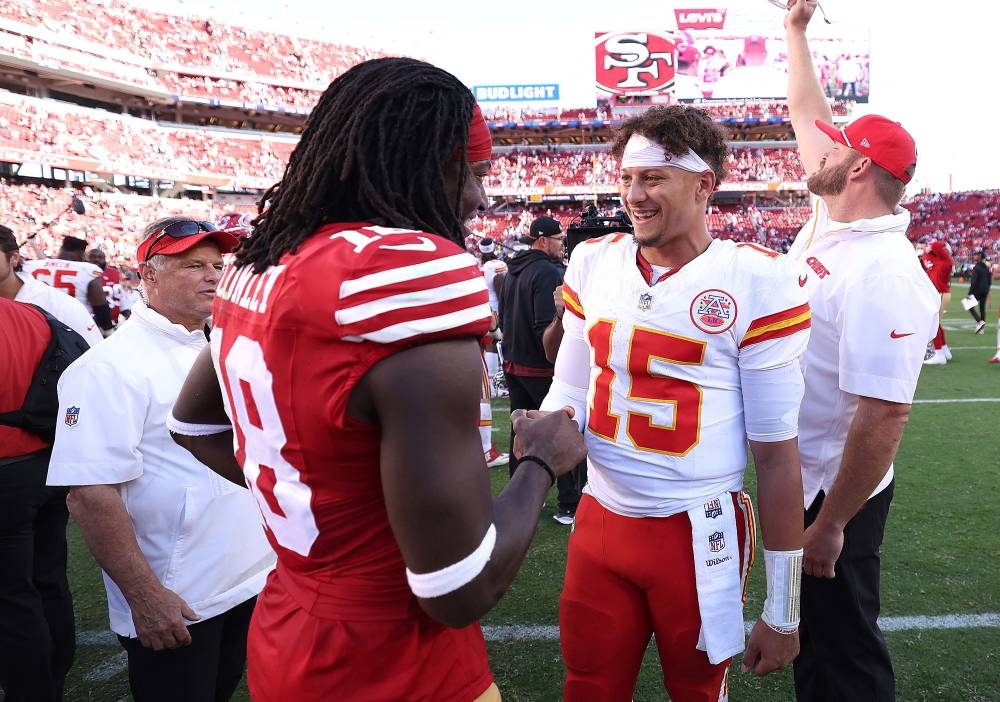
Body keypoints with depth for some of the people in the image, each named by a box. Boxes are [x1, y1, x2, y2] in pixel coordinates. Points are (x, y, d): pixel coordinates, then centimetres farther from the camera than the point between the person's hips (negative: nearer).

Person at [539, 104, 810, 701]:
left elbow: (776, 454, -10)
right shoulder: (594, 262, 1)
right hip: (599, 520, 4)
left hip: (699, 534, -3)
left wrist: (783, 614, -5)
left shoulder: (757, 281, -13)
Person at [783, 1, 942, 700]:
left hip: (834, 497, -8)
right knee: (809, 640, 25)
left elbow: (885, 414, -29)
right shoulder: (829, 220, 0)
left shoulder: (884, 273, -26)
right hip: (795, 482, 9)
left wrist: (828, 527, -24)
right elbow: (808, 115, 16)